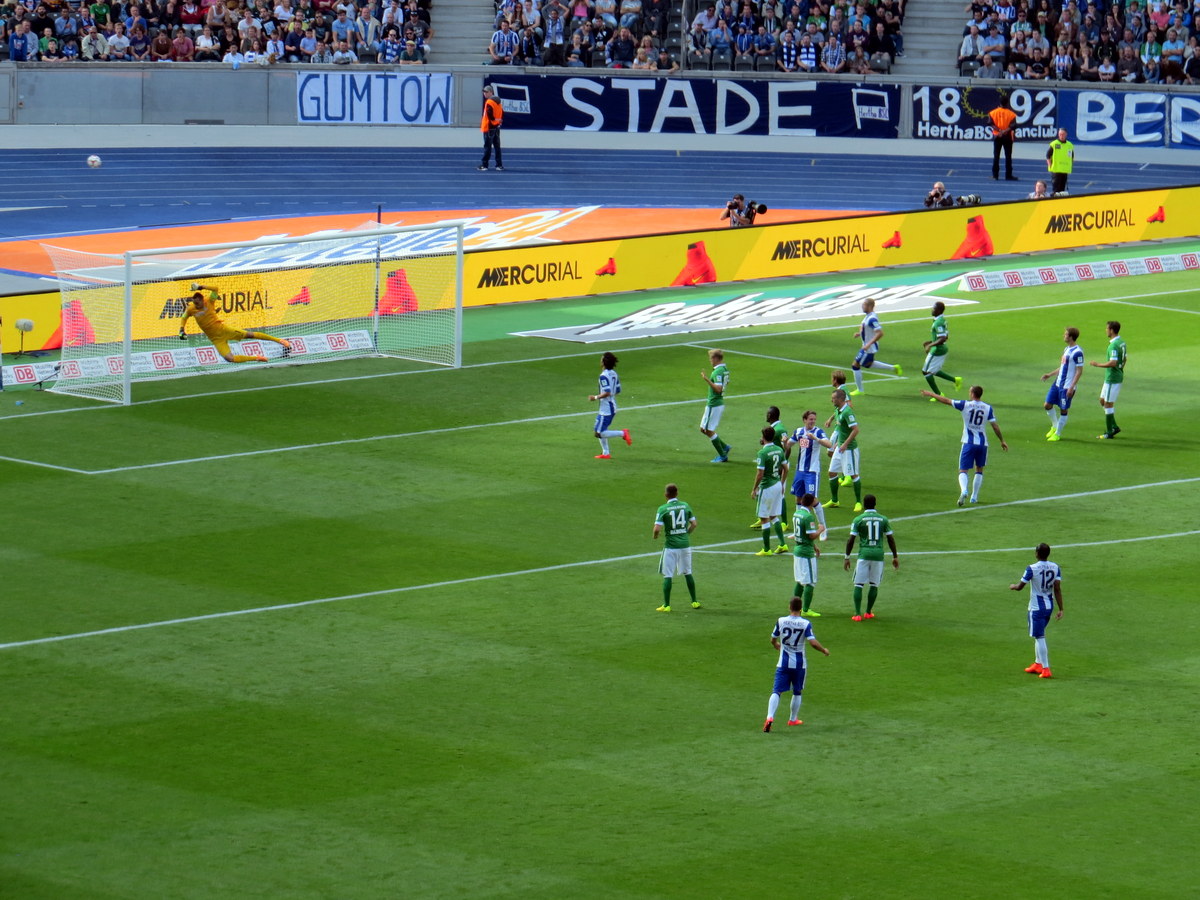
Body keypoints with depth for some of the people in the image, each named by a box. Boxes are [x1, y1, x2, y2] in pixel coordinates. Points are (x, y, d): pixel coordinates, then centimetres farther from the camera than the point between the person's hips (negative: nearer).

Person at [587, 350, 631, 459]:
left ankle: (622, 433, -12)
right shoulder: (614, 374, 7)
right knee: (599, 430, 17)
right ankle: (605, 453, 18)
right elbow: (618, 390, 13)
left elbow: (607, 392, -27)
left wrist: (596, 397, -13)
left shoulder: (604, 376, -19)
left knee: (600, 433, -6)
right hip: (612, 407, 9)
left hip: (606, 408, -9)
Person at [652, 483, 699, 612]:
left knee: (667, 576, 3)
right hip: (685, 544, 4)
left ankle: (666, 605, 3)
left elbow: (657, 529, -16)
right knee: (688, 573, 17)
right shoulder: (685, 506, 2)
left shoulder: (663, 509, -11)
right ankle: (694, 602, 22)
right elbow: (694, 524, 7)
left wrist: (655, 537, 5)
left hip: (670, 546, -4)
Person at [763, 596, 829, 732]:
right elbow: (813, 643, -16)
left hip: (783, 663, 0)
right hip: (799, 664, 0)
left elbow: (773, 640, 8)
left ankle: (770, 717, -24)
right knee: (797, 692, 19)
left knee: (776, 691, -4)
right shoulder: (806, 624, -9)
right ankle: (793, 719, 29)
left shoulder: (781, 621, -4)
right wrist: (824, 651, 4)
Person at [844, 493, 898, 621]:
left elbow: (851, 540, -3)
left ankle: (857, 614, -6)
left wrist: (847, 557, 6)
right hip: (878, 554, 2)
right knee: (874, 585, 13)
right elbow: (890, 539, 9)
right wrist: (895, 556, 18)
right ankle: (869, 612, 19)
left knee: (858, 585, 1)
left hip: (864, 554, -2)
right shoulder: (883, 519, 5)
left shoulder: (858, 520, -3)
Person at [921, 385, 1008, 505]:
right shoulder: (988, 408, 0)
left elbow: (946, 400, 0)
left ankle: (963, 490, -29)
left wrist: (930, 394, 13)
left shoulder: (965, 405, -6)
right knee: (979, 470, 21)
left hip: (969, 443, -2)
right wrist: (1002, 441, 11)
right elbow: (995, 426, 0)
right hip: (982, 443, 2)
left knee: (963, 470, -1)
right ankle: (974, 497, 20)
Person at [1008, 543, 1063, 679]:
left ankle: (1045, 669, -7)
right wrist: (1060, 609, -4)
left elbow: (1020, 586, -9)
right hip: (1050, 605, 6)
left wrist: (1012, 586, 15)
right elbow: (1057, 589, -5)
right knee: (1039, 635, 22)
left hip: (1036, 607, -6)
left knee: (1039, 637, -4)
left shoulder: (1032, 569, -17)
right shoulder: (1055, 568, -2)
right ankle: (1038, 664, 32)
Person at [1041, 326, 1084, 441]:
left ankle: (1058, 434, 13)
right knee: (1048, 405, 9)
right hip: (1058, 383, 9)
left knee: (1064, 410, 2)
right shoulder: (1067, 349, 12)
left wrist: (1071, 387, -20)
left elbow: (1079, 371, -17)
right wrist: (1050, 375, 19)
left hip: (1067, 386, -9)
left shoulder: (1077, 352, -16)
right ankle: (1055, 426, 29)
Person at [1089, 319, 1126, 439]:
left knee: (1108, 404, -1)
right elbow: (1124, 359, 18)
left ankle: (1109, 433, 5)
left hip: (1112, 379, -10)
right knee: (1103, 401, 19)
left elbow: (1113, 362, -31)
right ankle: (1114, 427, 21)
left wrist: (1098, 365, -20)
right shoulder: (1122, 342, 8)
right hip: (1118, 376, 10)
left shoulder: (1114, 345, -22)